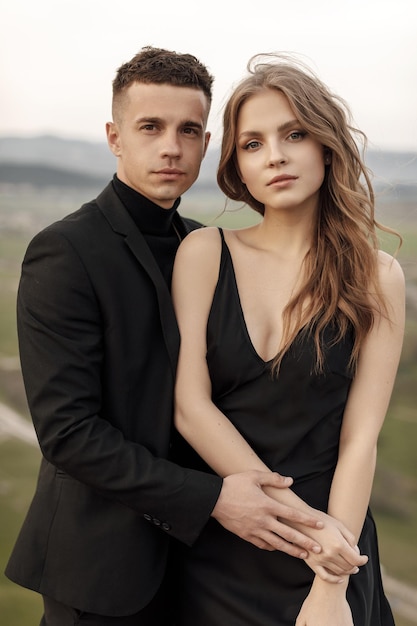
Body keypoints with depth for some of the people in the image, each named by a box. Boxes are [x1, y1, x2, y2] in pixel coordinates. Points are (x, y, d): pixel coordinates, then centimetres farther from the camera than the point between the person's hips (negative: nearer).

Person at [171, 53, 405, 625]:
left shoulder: (376, 277, -7)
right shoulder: (204, 253, -6)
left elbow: (359, 439, -9)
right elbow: (189, 407, -10)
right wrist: (300, 516, -14)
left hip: (329, 541, -1)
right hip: (211, 545, 1)